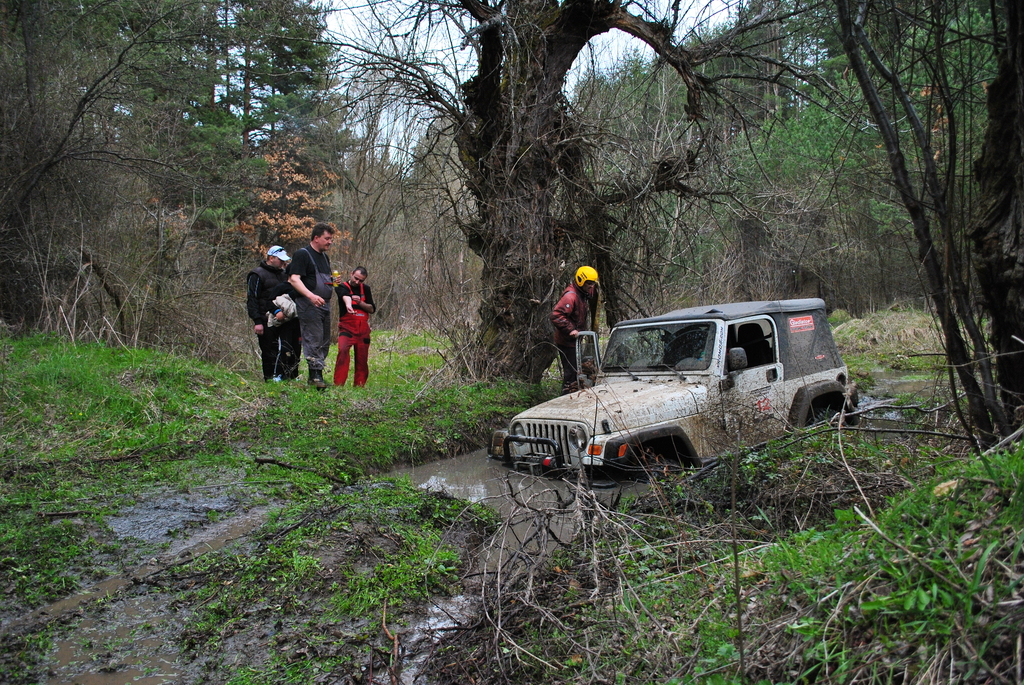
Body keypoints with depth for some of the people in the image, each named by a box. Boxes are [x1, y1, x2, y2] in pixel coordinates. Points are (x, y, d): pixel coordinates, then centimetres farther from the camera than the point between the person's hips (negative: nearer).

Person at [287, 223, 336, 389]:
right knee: (313, 340, -11)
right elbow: (294, 279, -17)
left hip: (324, 305, 9)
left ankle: (316, 375, 15)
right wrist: (311, 295, -31)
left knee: (324, 342, 9)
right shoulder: (302, 254, -6)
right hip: (308, 305, -9)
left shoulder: (324, 257, 21)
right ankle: (315, 374, -9)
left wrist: (332, 282, 8)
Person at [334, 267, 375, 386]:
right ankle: (338, 383, -26)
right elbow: (346, 297, -27)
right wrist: (348, 305, -49)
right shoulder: (343, 287, -2)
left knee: (362, 358, 4)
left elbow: (372, 309, 8)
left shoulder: (365, 289, 13)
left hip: (363, 329, 4)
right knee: (343, 350, -27)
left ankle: (359, 385, 17)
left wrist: (360, 303, -10)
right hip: (347, 327, -4)